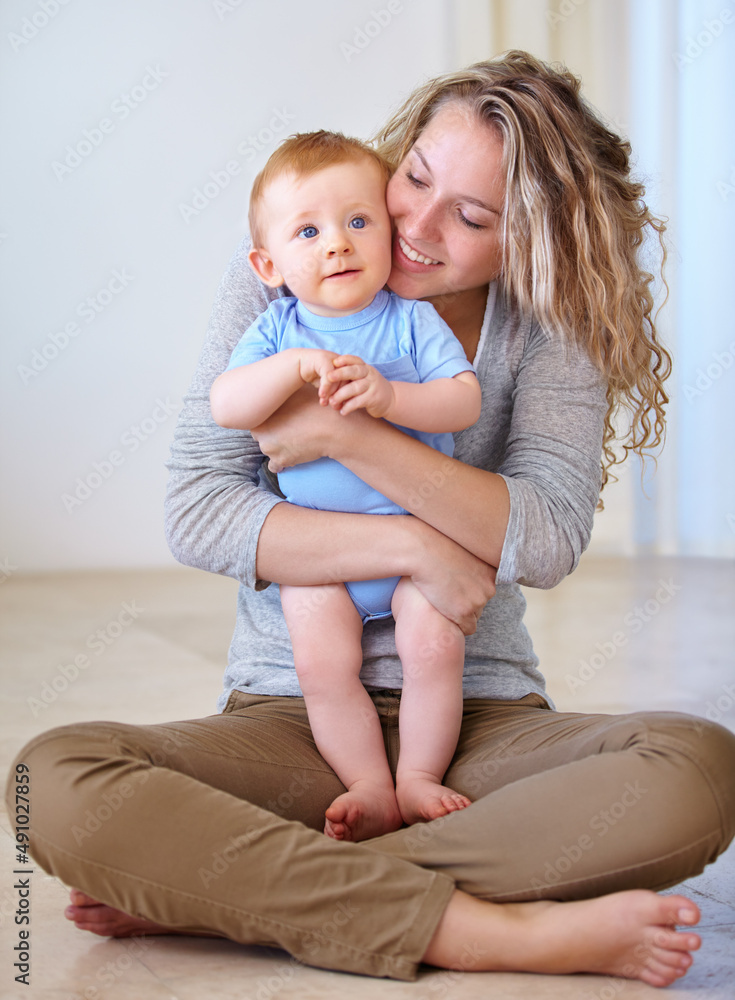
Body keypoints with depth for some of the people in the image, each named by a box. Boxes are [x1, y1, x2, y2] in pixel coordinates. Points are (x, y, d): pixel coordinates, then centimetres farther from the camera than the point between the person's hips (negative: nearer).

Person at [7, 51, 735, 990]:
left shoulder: (549, 320, 0)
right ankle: (506, 931, -30)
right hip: (290, 717, 0)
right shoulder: (278, 280, -1)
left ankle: (218, 888, -26)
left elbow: (547, 539, -13)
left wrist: (347, 434, -21)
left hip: (480, 722, 1)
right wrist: (413, 545, -17)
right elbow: (196, 510, -8)